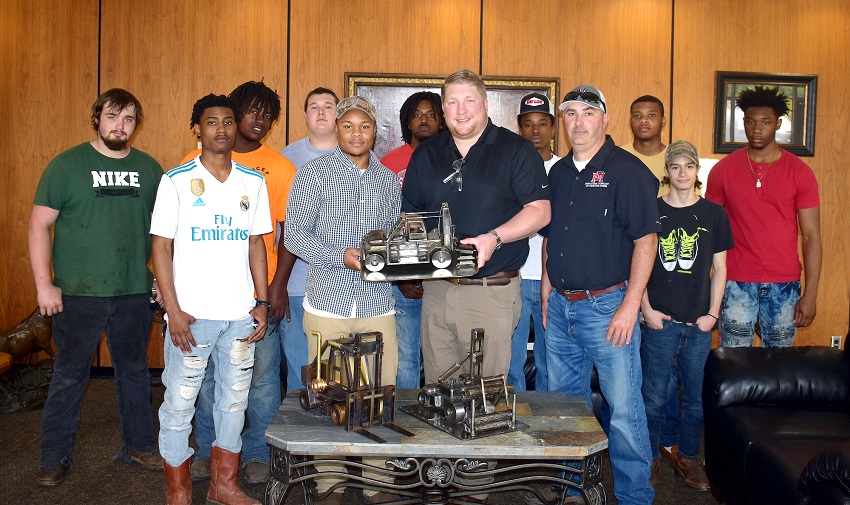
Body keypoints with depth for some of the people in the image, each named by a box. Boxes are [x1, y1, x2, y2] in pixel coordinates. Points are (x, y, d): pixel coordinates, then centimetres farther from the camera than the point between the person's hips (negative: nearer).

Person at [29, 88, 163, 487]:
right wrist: (44, 284, -9)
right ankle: (55, 456, 22)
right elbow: (40, 225, -4)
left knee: (134, 372, 14)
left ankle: (139, 444, 29)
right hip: (77, 294, -3)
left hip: (134, 293, 3)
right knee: (69, 376, 7)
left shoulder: (149, 168, 7)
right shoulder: (67, 165, -2)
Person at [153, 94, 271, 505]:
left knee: (234, 400, 13)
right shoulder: (176, 181, -3)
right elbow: (161, 247, -4)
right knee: (179, 402, 4)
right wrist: (174, 310, -11)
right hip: (192, 315, -3)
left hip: (241, 315, 4)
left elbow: (256, 244, 11)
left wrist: (262, 302, 5)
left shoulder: (253, 182, 7)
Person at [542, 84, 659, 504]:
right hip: (560, 307, 7)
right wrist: (546, 296, 13)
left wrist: (630, 305, -17)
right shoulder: (558, 173, 12)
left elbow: (646, 239, -12)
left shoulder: (626, 170, -7)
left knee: (624, 408, -2)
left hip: (607, 304, -6)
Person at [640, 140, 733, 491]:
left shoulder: (714, 214, 5)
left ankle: (688, 458, 27)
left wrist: (712, 314, 0)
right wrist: (647, 309, -5)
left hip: (699, 323, 2)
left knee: (696, 395, 10)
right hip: (659, 319, -2)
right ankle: (650, 458, 20)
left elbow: (719, 268, 7)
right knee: (654, 396, 4)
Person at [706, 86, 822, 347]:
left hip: (784, 285, 0)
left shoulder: (799, 172, 1)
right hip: (736, 283, 0)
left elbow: (811, 236, 0)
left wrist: (810, 294, -5)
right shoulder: (723, 170, 2)